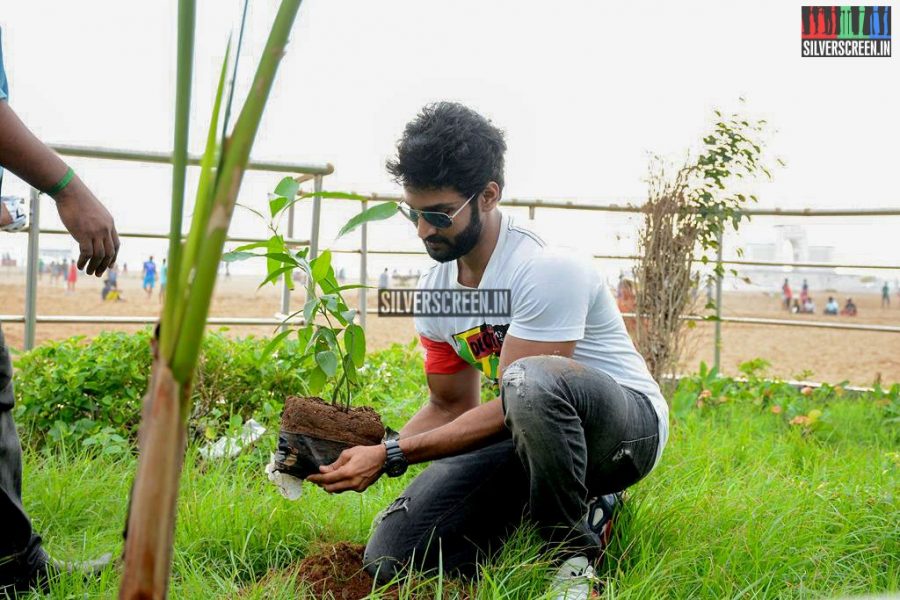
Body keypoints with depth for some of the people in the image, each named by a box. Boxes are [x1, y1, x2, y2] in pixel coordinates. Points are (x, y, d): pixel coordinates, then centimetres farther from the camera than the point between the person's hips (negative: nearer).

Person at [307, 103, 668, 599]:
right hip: (525, 432, 7)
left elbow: (508, 407, -26)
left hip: (628, 424, -7)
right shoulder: (434, 289, -1)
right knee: (389, 557, -6)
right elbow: (451, 405, 7)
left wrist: (392, 456, -28)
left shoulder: (546, 268, -26)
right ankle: (566, 502, 10)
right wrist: (372, 452, -11)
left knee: (531, 380, -42)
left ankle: (575, 549, -14)